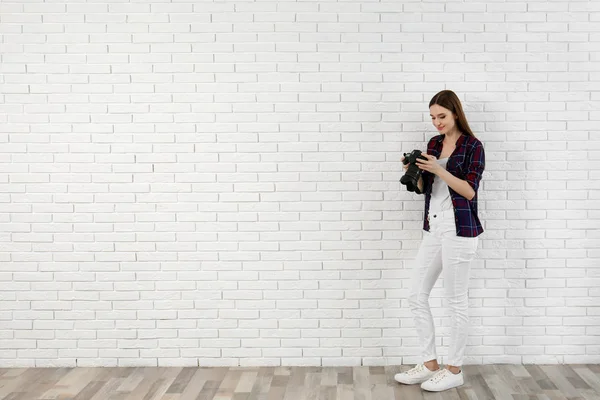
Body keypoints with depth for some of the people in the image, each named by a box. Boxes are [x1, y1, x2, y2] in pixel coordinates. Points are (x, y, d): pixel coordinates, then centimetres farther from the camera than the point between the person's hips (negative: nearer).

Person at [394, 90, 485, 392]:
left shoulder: (473, 146, -6)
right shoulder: (433, 144, 13)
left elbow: (470, 191, -13)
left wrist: (439, 170, -21)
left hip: (459, 229, -7)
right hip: (433, 228, 7)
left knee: (456, 300, 1)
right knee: (417, 295, 7)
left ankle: (454, 370, 14)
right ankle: (429, 364, 18)